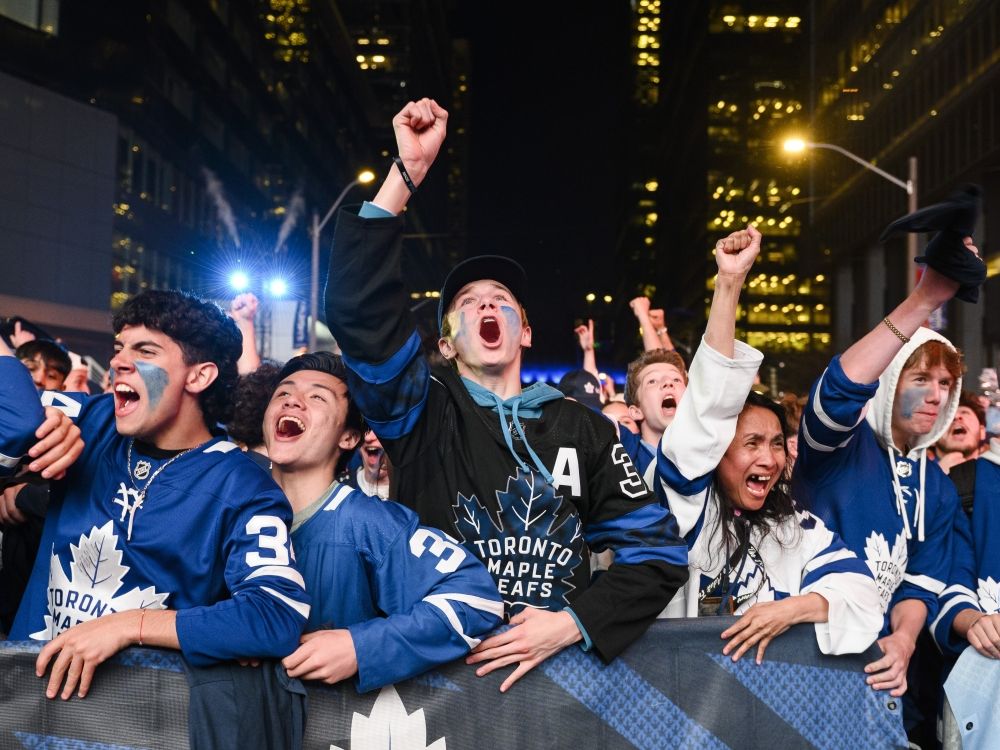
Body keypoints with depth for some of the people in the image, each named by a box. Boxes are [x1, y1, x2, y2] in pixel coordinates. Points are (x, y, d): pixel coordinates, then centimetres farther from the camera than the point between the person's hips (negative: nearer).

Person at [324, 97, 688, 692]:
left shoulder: (582, 429, 12)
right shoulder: (424, 412, 9)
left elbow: (659, 549, 7)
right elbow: (358, 307, -5)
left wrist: (572, 624, -7)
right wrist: (408, 173, -9)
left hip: (562, 659, 1)